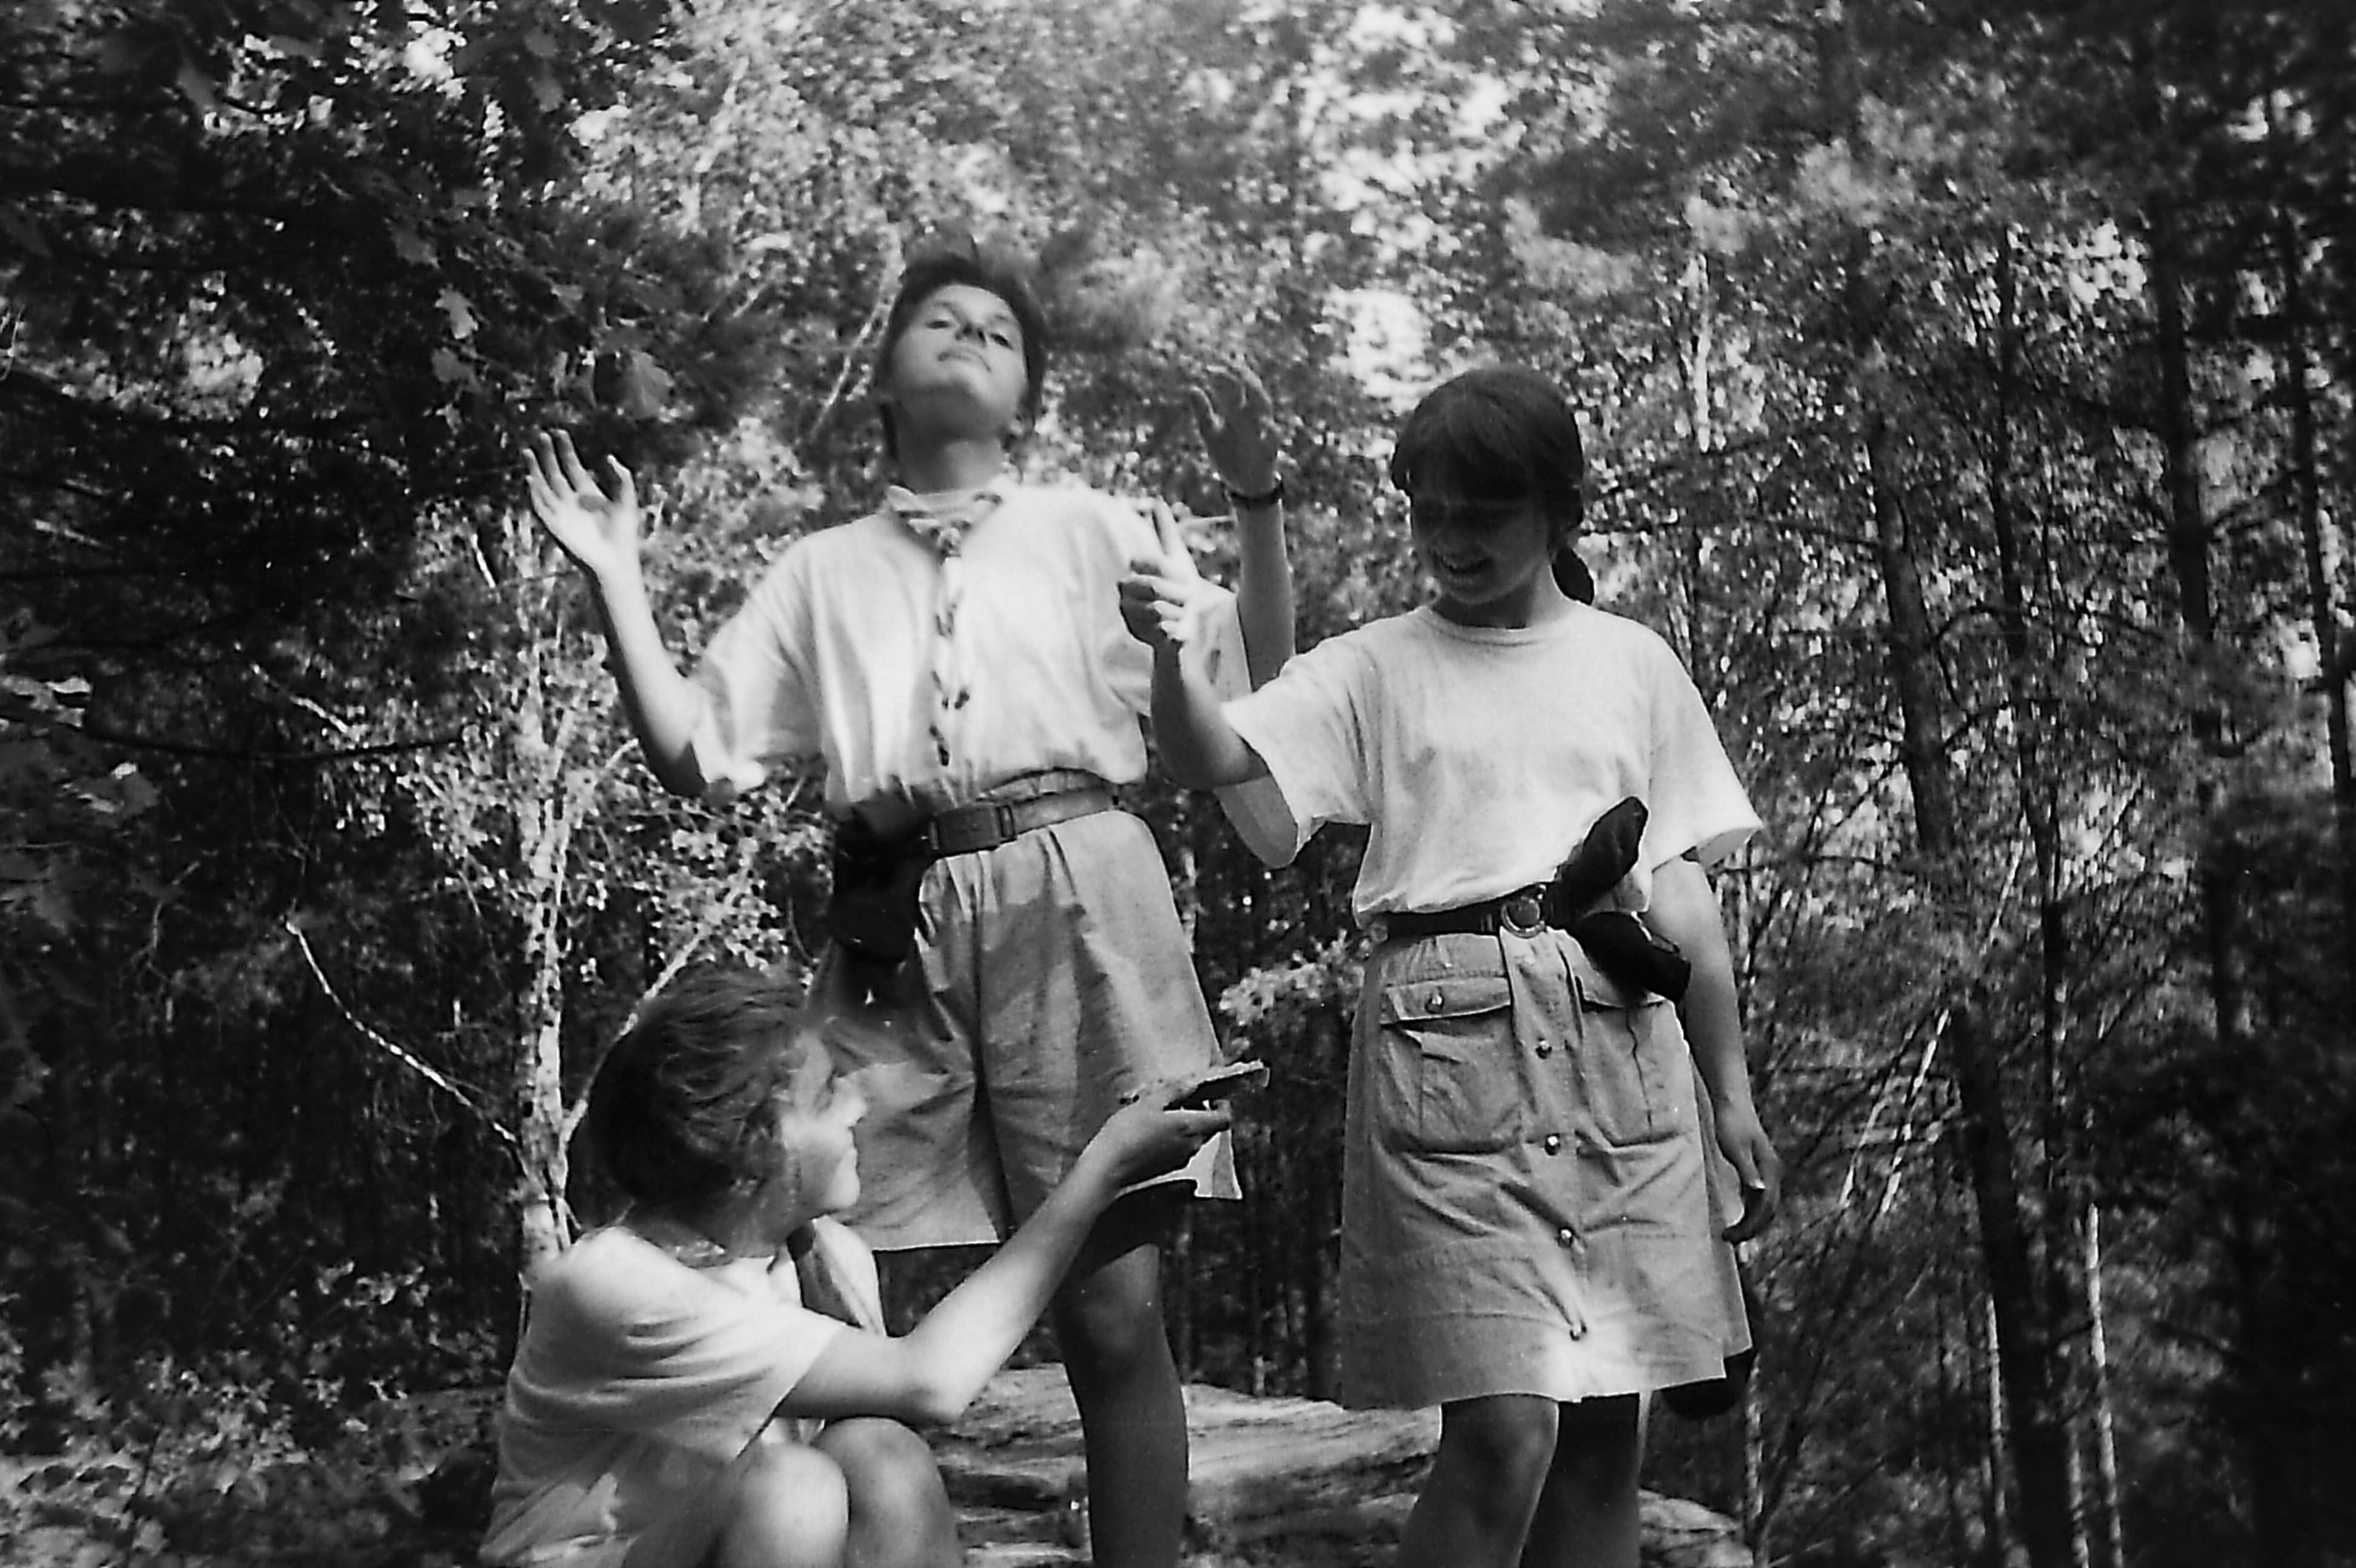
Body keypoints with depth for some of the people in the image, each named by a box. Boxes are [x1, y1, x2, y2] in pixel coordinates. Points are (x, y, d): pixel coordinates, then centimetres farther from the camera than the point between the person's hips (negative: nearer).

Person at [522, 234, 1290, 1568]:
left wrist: (1258, 506, -5)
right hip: (898, 933, 2)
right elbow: (695, 753, 14)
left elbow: (1255, 689, 6)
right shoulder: (822, 570, 21)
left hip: (1074, 903, -2)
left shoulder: (1090, 529, 15)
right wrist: (616, 583, 9)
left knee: (1114, 1309, -4)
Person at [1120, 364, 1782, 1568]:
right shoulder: (1375, 669, 6)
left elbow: (1681, 891, 15)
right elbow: (1214, 760, -9)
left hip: (1620, 1040, 3)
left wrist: (1732, 1097, 13)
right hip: (1449, 1031, -3)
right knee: (1502, 1432, -13)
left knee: (1606, 1432, 6)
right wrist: (1167, 655, -30)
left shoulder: (1632, 663, 14)